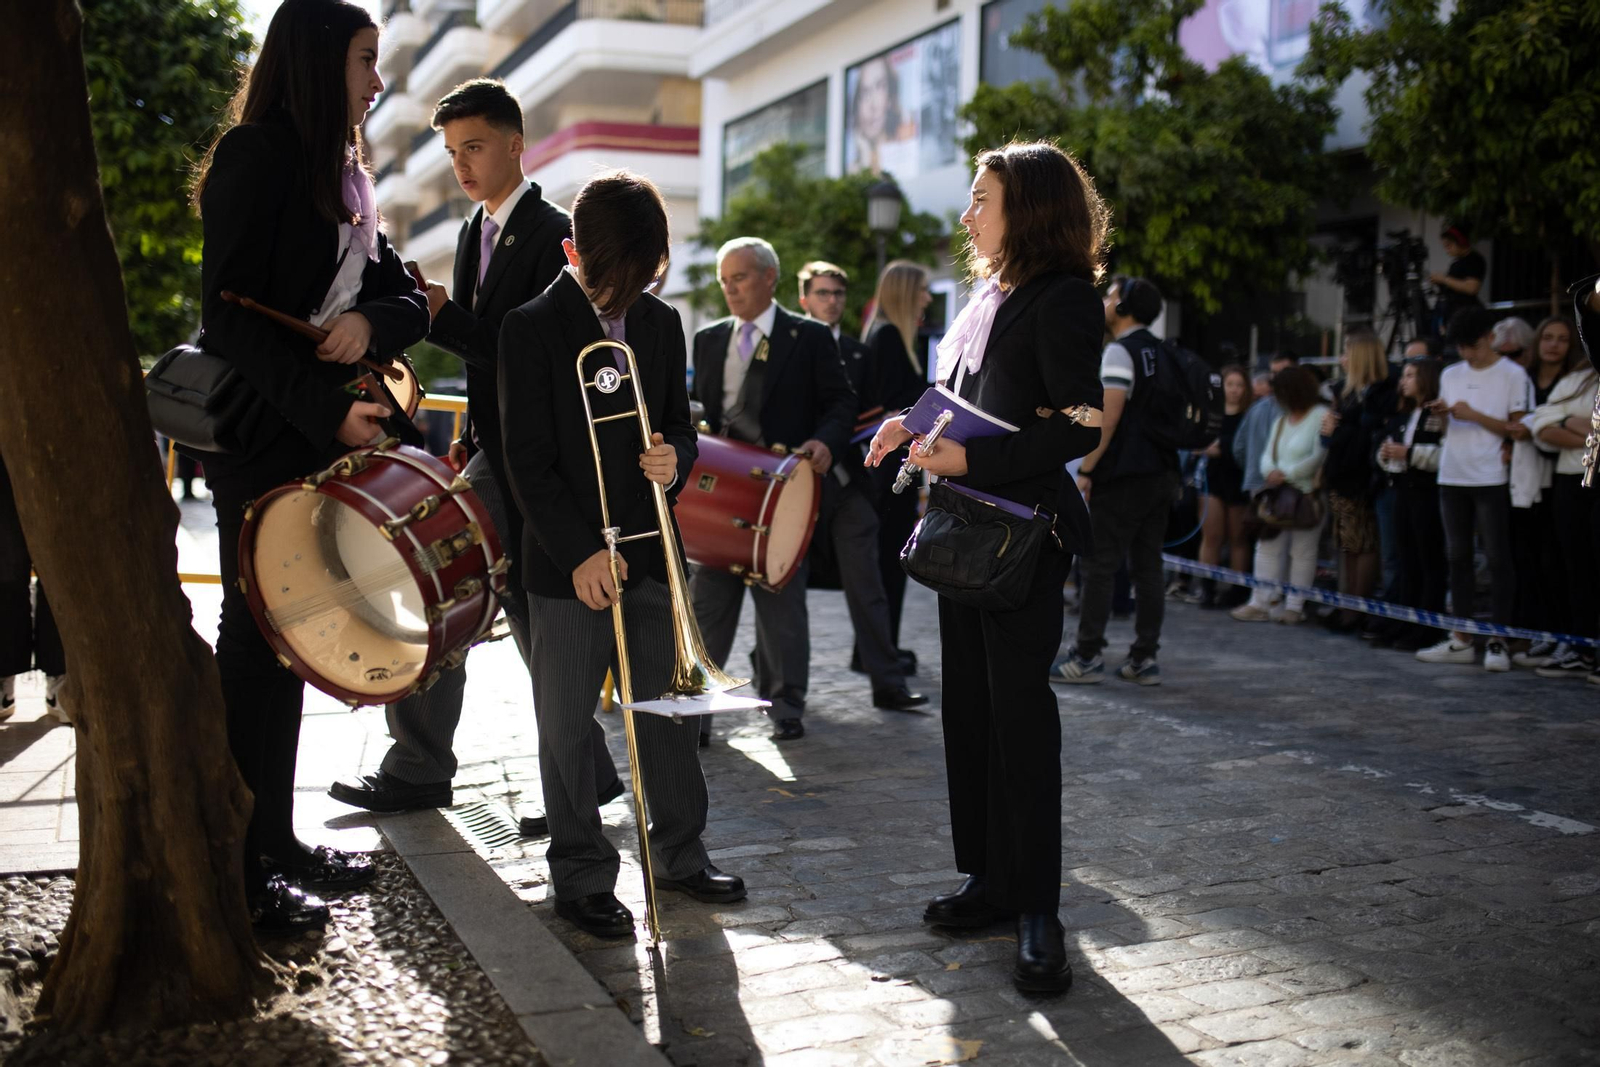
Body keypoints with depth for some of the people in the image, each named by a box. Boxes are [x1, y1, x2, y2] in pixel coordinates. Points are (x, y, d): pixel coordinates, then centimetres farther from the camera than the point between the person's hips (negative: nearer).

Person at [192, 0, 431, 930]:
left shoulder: (343, 172, 17)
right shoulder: (255, 155, -9)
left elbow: (410, 299, 12)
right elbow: (231, 312, -18)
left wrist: (374, 321, -11)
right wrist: (329, 408, -25)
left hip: (324, 436, 8)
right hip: (261, 435, -8)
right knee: (259, 640, -4)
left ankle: (277, 843, 21)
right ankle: (240, 870, 4)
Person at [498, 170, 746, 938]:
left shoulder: (661, 323, 8)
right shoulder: (531, 328, -7)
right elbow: (528, 459, -11)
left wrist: (675, 459, -10)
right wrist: (578, 553, -18)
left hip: (650, 549, 5)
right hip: (568, 563, -4)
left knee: (669, 706, 12)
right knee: (567, 725, 4)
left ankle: (680, 852, 27)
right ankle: (582, 878, 16)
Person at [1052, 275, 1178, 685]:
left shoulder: (1120, 352, -10)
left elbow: (1109, 417, -18)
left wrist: (1085, 470, -13)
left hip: (1123, 476, -8)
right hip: (1162, 473, 8)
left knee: (1098, 566, -4)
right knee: (1148, 566, 8)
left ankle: (1087, 657, -3)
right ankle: (1144, 659, 9)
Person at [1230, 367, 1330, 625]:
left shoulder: (1322, 416, -6)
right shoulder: (1281, 421, 19)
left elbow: (1320, 456, -14)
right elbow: (1268, 455, 14)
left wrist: (1286, 474, -15)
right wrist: (1271, 472, -9)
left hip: (1308, 495, -7)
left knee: (1302, 551, -3)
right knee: (1268, 546, 2)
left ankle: (1295, 607, 3)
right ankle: (1260, 603, 3)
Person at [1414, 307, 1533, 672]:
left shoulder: (1513, 375, -3)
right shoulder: (1450, 375, 13)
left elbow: (1520, 432, -8)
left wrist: (1474, 415, -14)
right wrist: (1440, 413, -3)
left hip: (1490, 480, -6)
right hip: (1452, 477, 6)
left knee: (1497, 557, -4)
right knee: (1458, 557, 8)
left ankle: (1498, 641, 0)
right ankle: (1461, 640, 14)